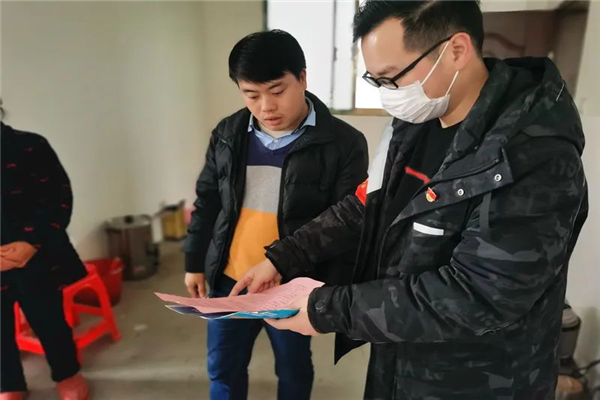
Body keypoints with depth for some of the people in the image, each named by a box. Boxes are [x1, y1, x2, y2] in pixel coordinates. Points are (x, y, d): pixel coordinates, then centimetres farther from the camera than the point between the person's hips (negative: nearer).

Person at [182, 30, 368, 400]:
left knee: (293, 370, 20)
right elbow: (207, 201, 9)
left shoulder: (344, 143, -14)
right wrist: (195, 261, 11)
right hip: (229, 281, 4)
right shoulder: (228, 134, 0)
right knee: (223, 370, 21)